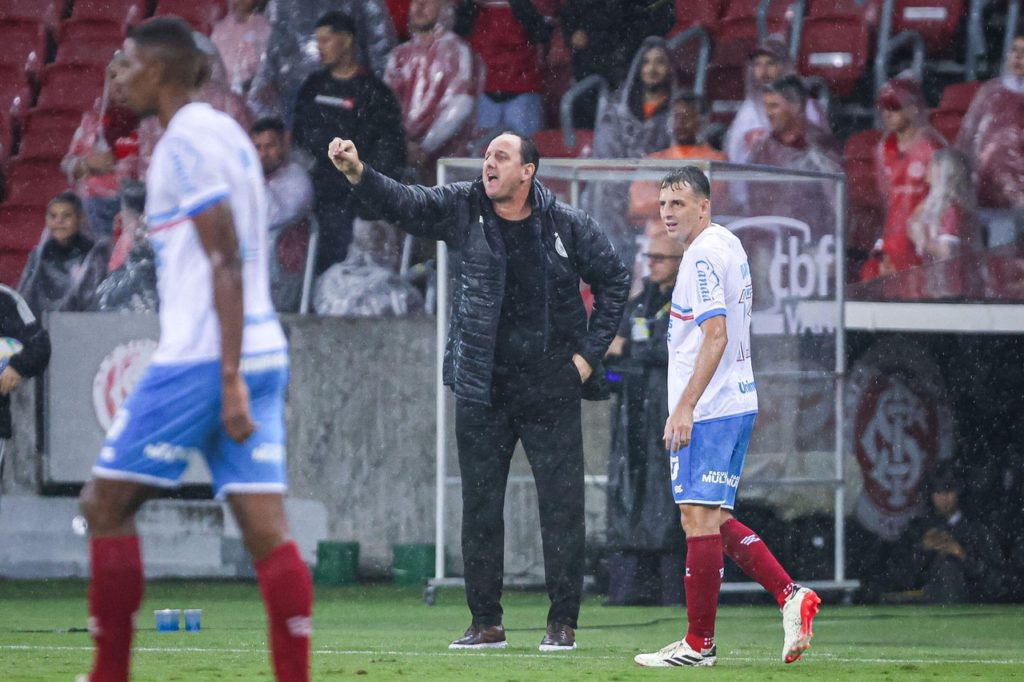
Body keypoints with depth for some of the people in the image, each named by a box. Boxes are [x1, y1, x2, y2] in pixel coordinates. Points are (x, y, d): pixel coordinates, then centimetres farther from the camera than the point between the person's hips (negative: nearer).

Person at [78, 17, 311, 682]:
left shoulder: (186, 143, -10)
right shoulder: (228, 132, 18)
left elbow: (226, 263, -17)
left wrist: (229, 379, -22)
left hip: (201, 357, -8)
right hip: (263, 348, 8)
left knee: (106, 504, 4)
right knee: (265, 527, 0)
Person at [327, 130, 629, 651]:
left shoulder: (566, 226, -4)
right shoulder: (462, 210, 0)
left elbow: (613, 279, 6)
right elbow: (403, 203, -13)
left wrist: (589, 352, 1)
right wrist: (358, 174, -31)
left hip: (550, 388, -2)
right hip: (481, 388, 2)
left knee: (562, 505, -1)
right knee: (480, 506, 5)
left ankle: (563, 622, 8)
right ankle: (486, 623, 13)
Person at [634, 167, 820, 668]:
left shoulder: (704, 256, -14)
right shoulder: (729, 246, 16)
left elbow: (715, 336, -22)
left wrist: (684, 408, -24)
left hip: (707, 412, -10)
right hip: (738, 402, 10)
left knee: (699, 521, -6)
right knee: (715, 521, 14)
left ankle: (698, 644, -2)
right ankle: (791, 596, 5)